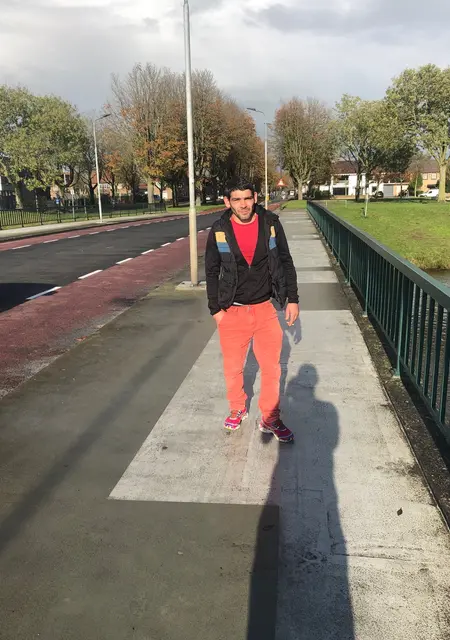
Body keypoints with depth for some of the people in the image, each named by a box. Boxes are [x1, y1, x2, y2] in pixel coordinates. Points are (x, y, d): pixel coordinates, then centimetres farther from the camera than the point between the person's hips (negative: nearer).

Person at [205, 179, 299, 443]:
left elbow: (286, 263, 3)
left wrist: (293, 299, 1)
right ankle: (238, 409, 37)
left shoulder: (271, 224, -5)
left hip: (265, 308, 0)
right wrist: (215, 309, -1)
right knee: (233, 367, 13)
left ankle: (270, 419, 23)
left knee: (272, 367, 6)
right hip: (232, 311, 0)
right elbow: (212, 272, 2)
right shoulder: (219, 231, -6)